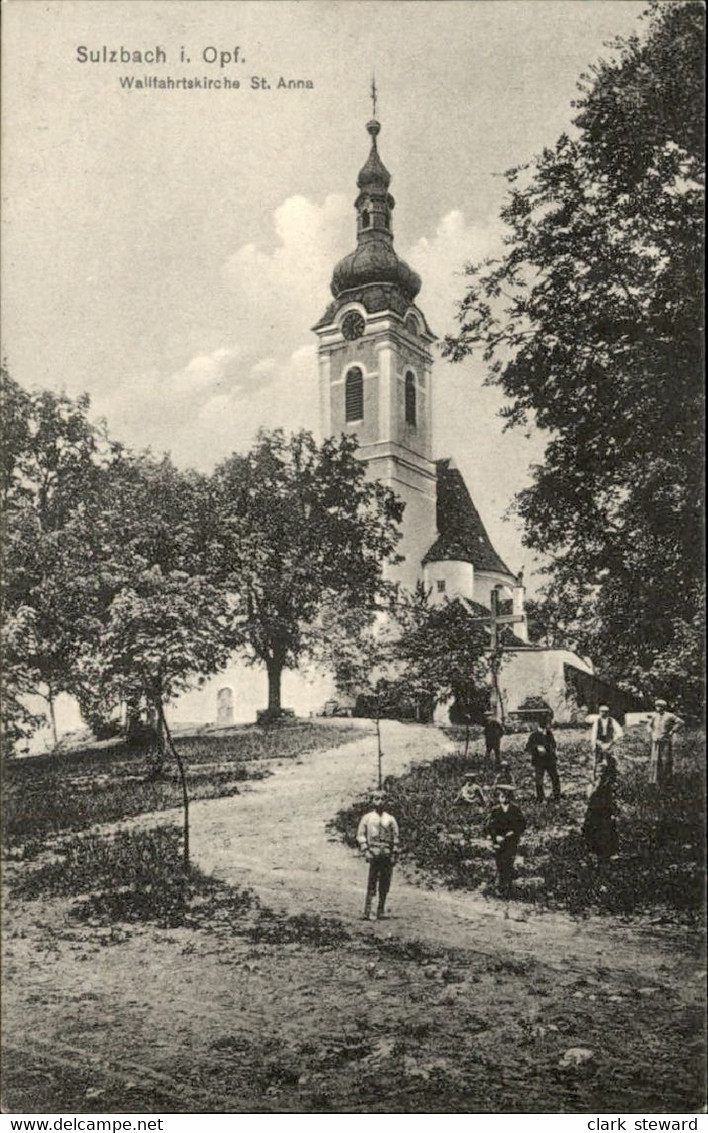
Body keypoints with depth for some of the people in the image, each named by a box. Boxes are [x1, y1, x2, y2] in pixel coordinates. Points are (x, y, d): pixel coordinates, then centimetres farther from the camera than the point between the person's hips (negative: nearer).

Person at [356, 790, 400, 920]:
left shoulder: (390, 819, 13)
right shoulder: (367, 818, 9)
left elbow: (395, 837, 12)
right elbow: (360, 835, 6)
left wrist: (394, 854, 4)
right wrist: (365, 850, -5)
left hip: (387, 854, 3)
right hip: (374, 854, -2)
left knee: (385, 884, 5)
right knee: (371, 882, -9)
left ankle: (381, 911, 13)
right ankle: (367, 911, -9)